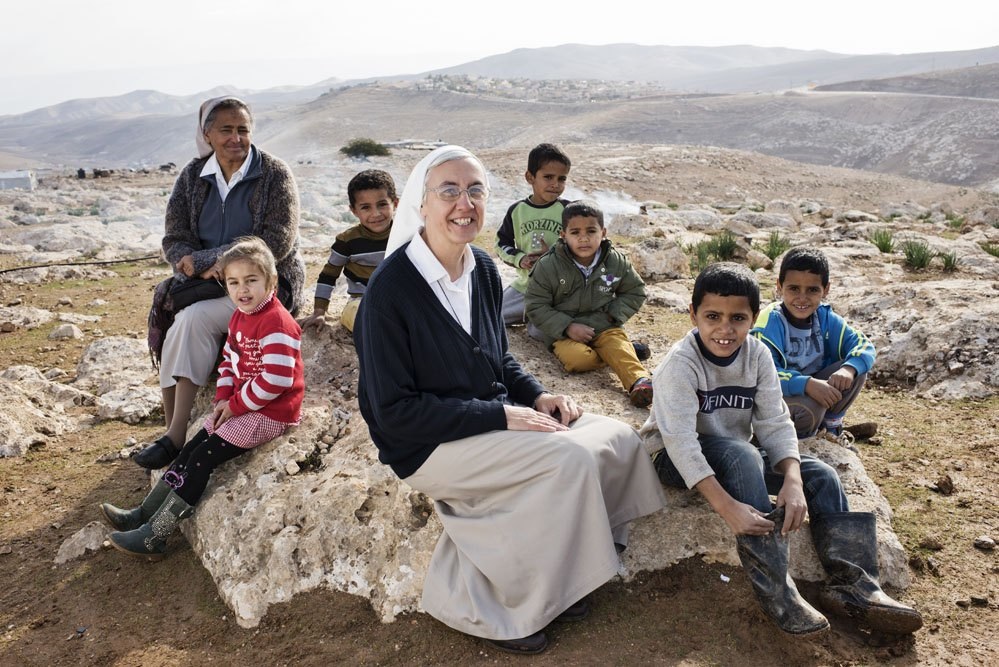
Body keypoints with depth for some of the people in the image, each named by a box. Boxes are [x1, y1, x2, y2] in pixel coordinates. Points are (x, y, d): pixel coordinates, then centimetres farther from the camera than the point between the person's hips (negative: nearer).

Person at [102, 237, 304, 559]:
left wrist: (235, 405, -17)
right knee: (191, 449, 6)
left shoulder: (276, 323, -22)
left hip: (270, 414, -9)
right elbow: (228, 360, 17)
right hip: (239, 406, 9)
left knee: (203, 458, -10)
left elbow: (276, 380, -28)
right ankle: (145, 514, 15)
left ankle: (154, 537, -1)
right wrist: (223, 399, 0)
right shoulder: (240, 317, 9)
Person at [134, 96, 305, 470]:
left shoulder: (274, 175, -5)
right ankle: (173, 432, -18)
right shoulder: (193, 176, 9)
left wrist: (203, 259, -17)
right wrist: (204, 269, -19)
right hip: (205, 285, 4)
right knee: (185, 322, -27)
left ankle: (175, 437, -24)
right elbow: (174, 240, 5)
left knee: (195, 318, -29)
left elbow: (277, 242, -15)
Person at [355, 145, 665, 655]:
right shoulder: (391, 287, -19)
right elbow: (394, 411, -20)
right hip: (427, 445, -7)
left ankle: (551, 578, 6)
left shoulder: (483, 269, 4)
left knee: (620, 439, -6)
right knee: (570, 458, -24)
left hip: (494, 422, 8)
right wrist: (502, 416, -22)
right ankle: (476, 601, -7)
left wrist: (537, 395, -4)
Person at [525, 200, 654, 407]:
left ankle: (640, 381, -49)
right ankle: (628, 350, -14)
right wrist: (567, 327, -18)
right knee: (577, 359, -31)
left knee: (618, 345, -30)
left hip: (604, 327, 1)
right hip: (563, 332, -1)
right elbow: (535, 306, -7)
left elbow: (635, 291, 13)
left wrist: (613, 315, -5)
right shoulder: (548, 266, -10)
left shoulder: (616, 262, -2)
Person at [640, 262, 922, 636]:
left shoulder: (757, 355, -7)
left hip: (739, 458, 6)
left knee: (821, 476, -9)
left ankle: (850, 585, -4)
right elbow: (680, 440, -33)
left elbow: (775, 424, -11)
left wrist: (792, 480, -29)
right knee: (742, 454, -35)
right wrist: (727, 506, -42)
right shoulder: (681, 363, -24)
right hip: (676, 460, -6)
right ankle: (775, 591, -33)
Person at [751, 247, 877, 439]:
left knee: (857, 369, -12)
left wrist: (849, 369, -29)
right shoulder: (770, 323, -24)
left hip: (813, 387, 6)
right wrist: (807, 384, -43)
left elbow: (863, 343, -6)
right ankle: (800, 441, -1)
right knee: (810, 406, -36)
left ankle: (831, 425, 8)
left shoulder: (825, 317, -4)